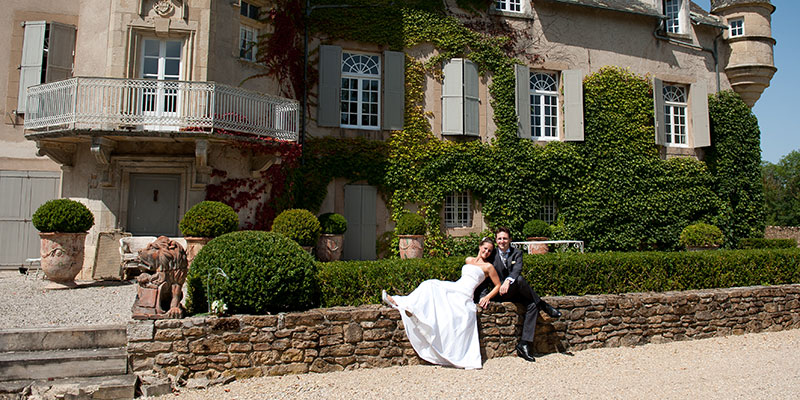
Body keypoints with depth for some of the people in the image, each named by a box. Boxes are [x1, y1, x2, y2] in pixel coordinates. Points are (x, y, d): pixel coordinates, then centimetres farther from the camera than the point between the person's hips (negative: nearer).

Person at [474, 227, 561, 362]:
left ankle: (524, 344, -24)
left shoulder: (517, 253, 8)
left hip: (515, 294, 3)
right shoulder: (492, 255, 7)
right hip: (499, 294, -2)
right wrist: (484, 294, -15)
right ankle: (542, 305, -12)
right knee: (519, 279, -30)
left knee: (532, 305, -25)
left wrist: (508, 280, -34)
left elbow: (517, 270, -12)